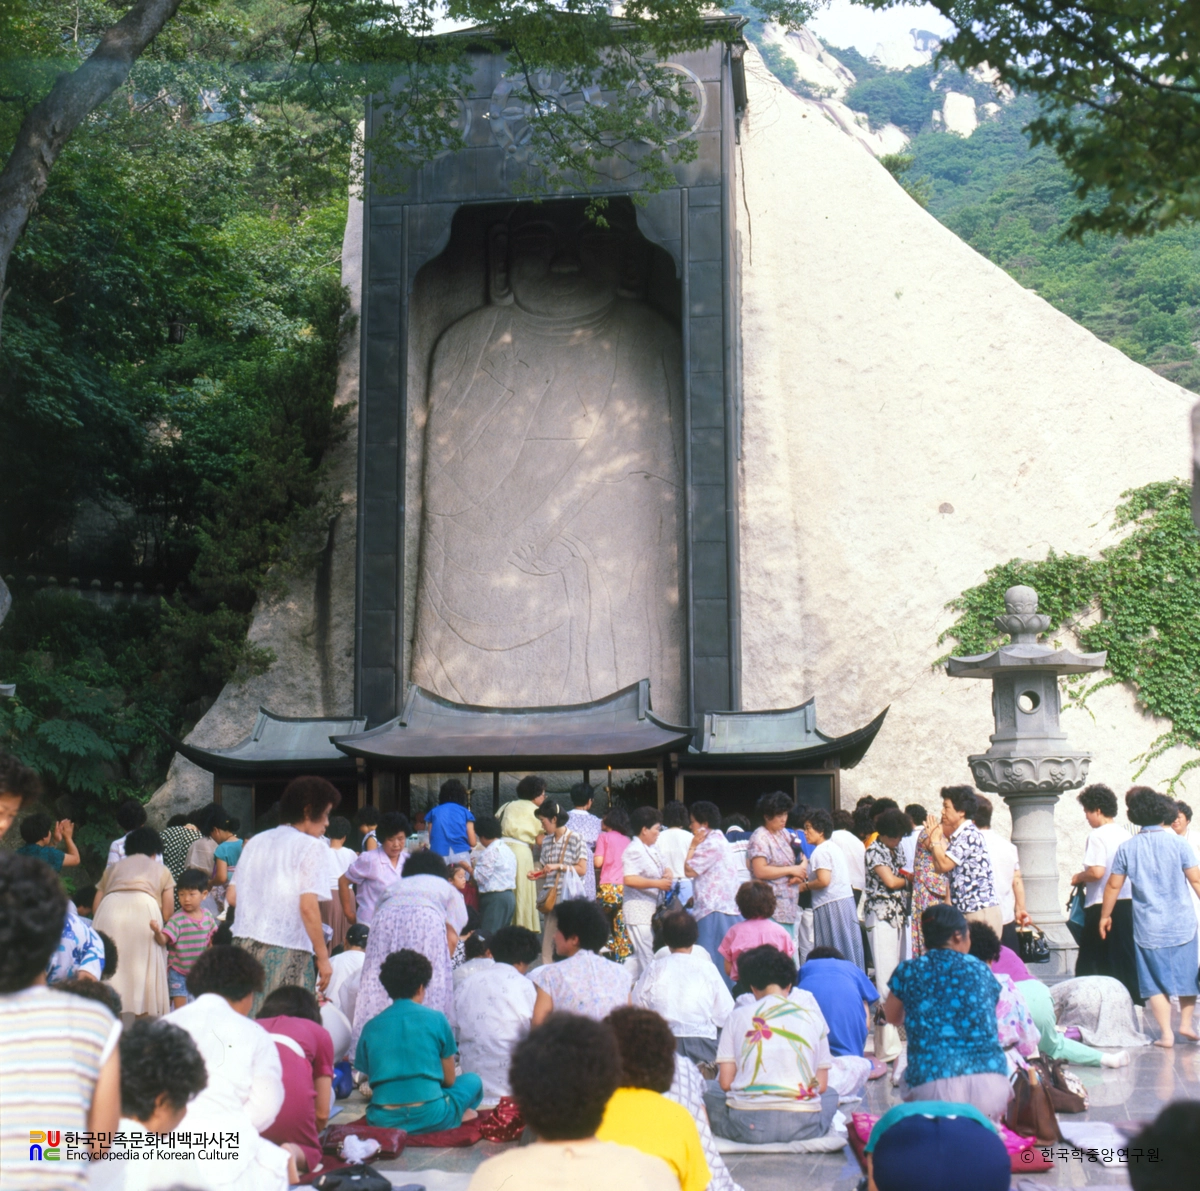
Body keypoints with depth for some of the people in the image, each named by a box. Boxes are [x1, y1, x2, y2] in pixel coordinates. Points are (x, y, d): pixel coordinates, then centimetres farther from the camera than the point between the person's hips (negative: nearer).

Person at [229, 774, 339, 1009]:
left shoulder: (256, 842, 14)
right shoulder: (310, 846, -5)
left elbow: (232, 897, 15)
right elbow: (308, 907, -13)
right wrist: (323, 957, -8)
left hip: (245, 945, 7)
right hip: (288, 952, -6)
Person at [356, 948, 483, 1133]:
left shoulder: (371, 1027, 8)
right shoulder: (436, 1019, 2)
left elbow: (370, 1078, 13)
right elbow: (449, 1080, 9)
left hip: (382, 1120, 2)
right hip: (429, 1116, -2)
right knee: (472, 1080, 24)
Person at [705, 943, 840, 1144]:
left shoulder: (738, 1015, 5)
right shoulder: (812, 1015, 8)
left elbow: (725, 1082, 2)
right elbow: (821, 1086, 8)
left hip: (747, 1125, -1)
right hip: (802, 1125, 1)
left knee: (710, 1091, 27)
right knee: (830, 1095, 32)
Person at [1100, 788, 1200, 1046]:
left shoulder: (1127, 847, 0)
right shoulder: (1178, 843, -4)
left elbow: (1113, 885, 4)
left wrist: (1105, 915, 16)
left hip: (1148, 926, 1)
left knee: (1156, 980, 7)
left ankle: (1166, 1033, 3)